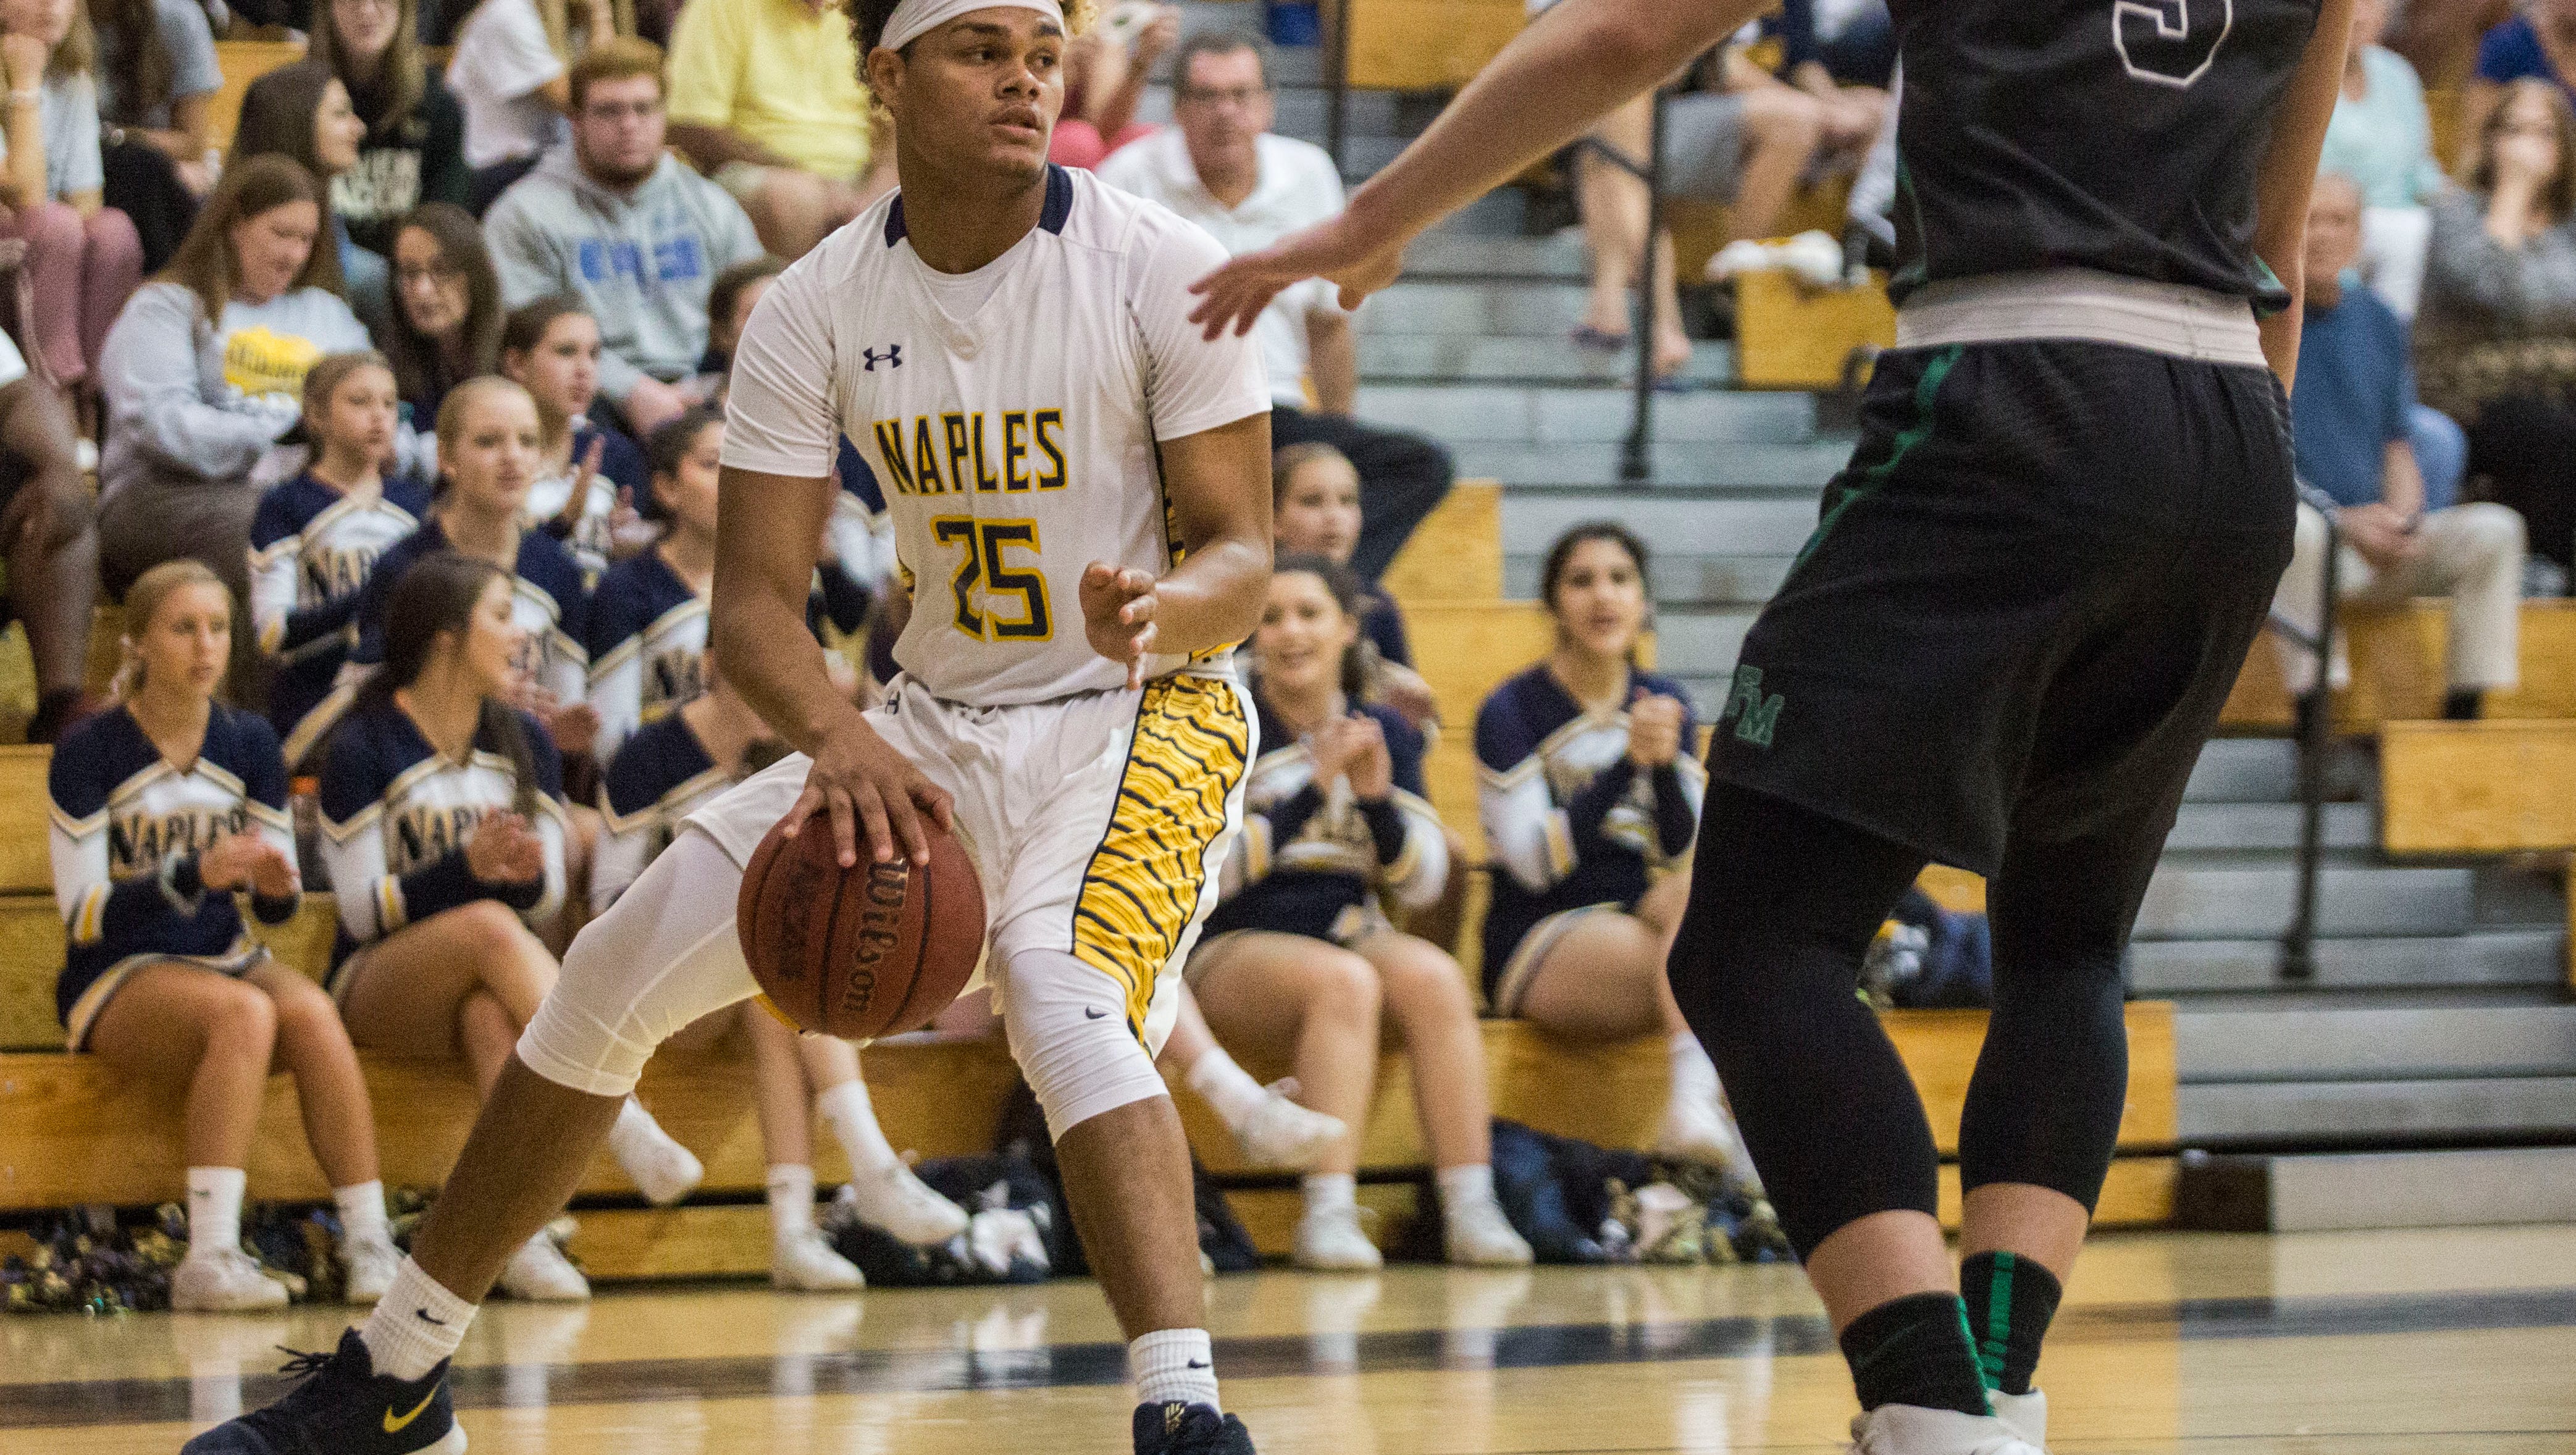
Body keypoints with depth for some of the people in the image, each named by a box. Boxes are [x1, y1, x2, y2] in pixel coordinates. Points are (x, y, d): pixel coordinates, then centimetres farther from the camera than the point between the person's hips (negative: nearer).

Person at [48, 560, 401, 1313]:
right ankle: (210, 1257, -39)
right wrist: (196, 872, -29)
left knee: (310, 1012, -30)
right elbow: (83, 914, -14)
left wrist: (276, 885, -19)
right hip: (116, 980, -4)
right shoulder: (91, 751, -8)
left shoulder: (248, 742, 6)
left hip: (226, 960, 4)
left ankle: (370, 1246, -31)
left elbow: (276, 907, 7)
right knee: (244, 1013, -35)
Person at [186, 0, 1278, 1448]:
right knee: (616, 977, 3)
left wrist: (1159, 611, -37)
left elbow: (1243, 559, -12)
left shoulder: (1161, 269, -15)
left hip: (1144, 715, -5)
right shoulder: (819, 307, -6)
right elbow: (757, 601, -8)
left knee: (1064, 991, -36)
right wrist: (842, 741, -30)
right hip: (937, 719, 5)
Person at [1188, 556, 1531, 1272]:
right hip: (1231, 948, -4)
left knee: (1434, 978, -28)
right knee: (1342, 982, -35)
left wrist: (1377, 797, -12)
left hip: (1349, 935, 4)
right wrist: (1311, 791, -22)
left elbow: (1422, 883, 6)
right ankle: (1327, 1216, -40)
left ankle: (1471, 1212, -31)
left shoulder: (1384, 733, 10)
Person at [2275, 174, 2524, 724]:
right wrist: (2344, 523, -17)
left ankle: (2466, 713, -18)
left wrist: (2401, 520, -6)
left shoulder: (2380, 324, 15)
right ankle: (2313, 714, -36)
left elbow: (2399, 449, 16)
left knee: (2494, 529, -18)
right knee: (2300, 527, -39)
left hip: (2375, 544, 5)